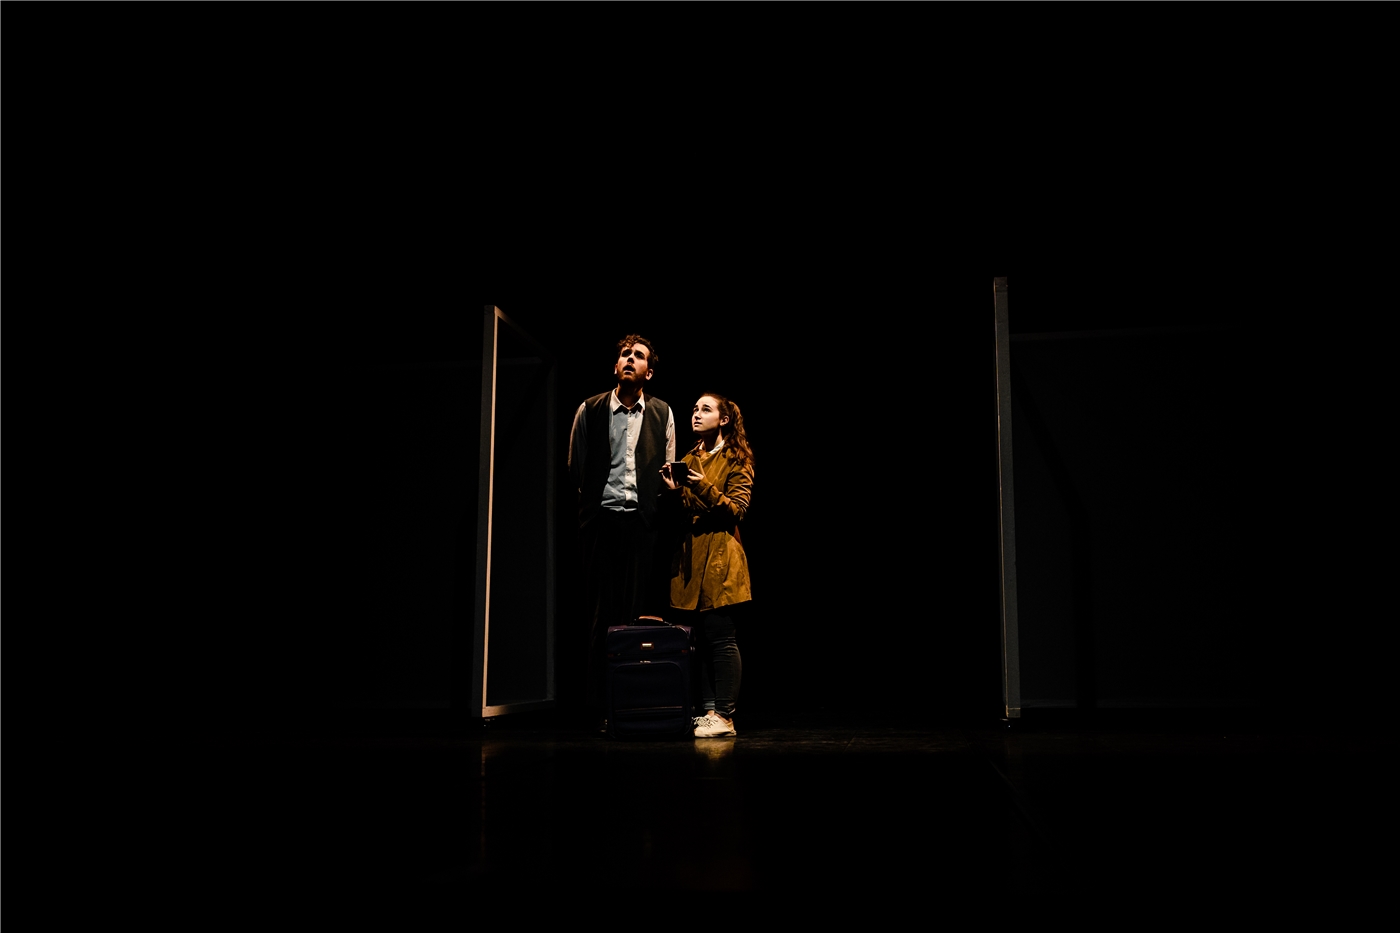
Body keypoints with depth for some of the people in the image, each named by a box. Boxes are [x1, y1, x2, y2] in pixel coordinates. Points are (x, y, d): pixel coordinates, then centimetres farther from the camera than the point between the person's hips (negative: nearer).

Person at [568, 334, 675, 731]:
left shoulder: (662, 413, 12)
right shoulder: (589, 411, 9)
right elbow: (575, 467, 11)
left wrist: (658, 510, 5)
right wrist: (591, 506, 5)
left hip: (645, 522, 1)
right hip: (603, 520, -1)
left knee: (642, 612, -1)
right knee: (602, 614, -1)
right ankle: (601, 707, 4)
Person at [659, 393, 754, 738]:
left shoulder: (737, 460, 0)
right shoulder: (690, 459, 19)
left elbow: (737, 509, -8)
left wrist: (705, 488, -20)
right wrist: (673, 492, -2)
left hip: (720, 558, -6)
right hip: (690, 558, 6)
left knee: (721, 637, -8)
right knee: (701, 637, 6)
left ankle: (724, 716, -4)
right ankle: (708, 710, 12)